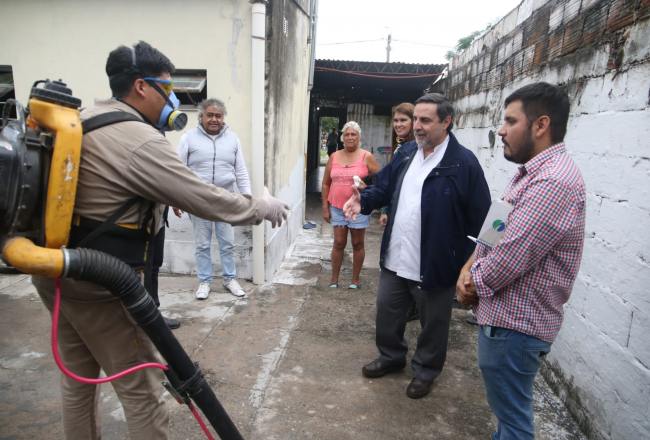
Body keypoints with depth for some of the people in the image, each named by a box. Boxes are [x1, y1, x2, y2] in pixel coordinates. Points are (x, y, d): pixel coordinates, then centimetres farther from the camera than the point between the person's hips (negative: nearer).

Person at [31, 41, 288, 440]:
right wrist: (260, 208, -4)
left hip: (54, 268, 10)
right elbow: (205, 200, -18)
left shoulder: (80, 121, 7)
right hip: (100, 281, -9)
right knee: (142, 387, 5)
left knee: (79, 376, 24)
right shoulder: (140, 140, -21)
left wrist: (168, 197, 25)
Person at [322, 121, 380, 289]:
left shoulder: (367, 157, -3)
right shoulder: (334, 157, 6)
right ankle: (334, 278, 19)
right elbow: (326, 184, 9)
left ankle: (356, 279, 22)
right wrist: (325, 207, 5)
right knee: (339, 243, 7)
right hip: (337, 208, 2)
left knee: (357, 244, 9)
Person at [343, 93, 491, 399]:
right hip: (395, 258, 6)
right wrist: (363, 201, -9)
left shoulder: (463, 162, -14)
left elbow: (479, 218, -13)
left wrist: (470, 265, -14)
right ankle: (391, 357, 45)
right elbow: (383, 187, 12)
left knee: (433, 323, 15)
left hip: (435, 265, -5)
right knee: (387, 313, 20)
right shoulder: (405, 154, 6)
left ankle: (425, 371, 39)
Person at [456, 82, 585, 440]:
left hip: (515, 323, -10)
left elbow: (509, 258, -26)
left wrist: (471, 284, -8)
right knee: (507, 409, 27)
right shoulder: (532, 172, 11)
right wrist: (468, 269, -2)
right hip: (507, 315, 10)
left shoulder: (553, 182, -24)